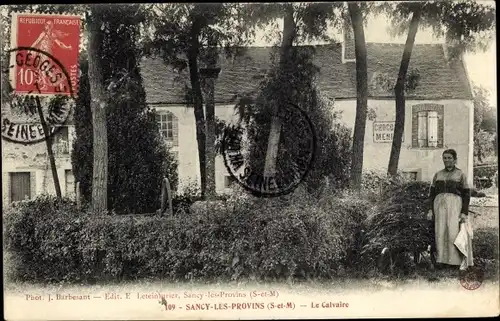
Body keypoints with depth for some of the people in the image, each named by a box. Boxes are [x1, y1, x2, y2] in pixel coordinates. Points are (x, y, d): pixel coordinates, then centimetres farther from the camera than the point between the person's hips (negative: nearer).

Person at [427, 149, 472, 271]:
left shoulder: (461, 175, 5)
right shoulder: (437, 175, 15)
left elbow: (466, 195, 2)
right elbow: (432, 193, 14)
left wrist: (464, 213, -8)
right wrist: (430, 209, 3)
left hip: (454, 204, -3)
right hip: (439, 204, 3)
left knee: (454, 231, -14)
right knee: (440, 232, -3)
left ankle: (460, 260, -5)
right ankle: (442, 259, 2)